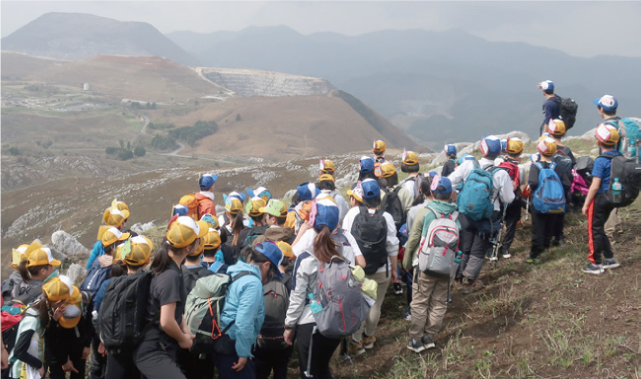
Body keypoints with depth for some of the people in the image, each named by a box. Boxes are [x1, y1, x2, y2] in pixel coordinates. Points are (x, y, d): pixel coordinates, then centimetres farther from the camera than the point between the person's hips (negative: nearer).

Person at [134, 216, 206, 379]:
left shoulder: (170, 266, 8)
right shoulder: (171, 276, -23)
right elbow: (166, 322, -27)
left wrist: (185, 330, 7)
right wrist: (183, 339, -8)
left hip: (160, 349, 10)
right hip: (153, 354, -10)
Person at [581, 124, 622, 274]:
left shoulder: (601, 161, -20)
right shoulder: (619, 157, 2)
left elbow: (595, 186, -20)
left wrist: (586, 204, -12)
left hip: (600, 198, -7)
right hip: (612, 198, 7)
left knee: (594, 230, 4)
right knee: (600, 229, 21)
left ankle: (596, 264, 10)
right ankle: (610, 259, 25)